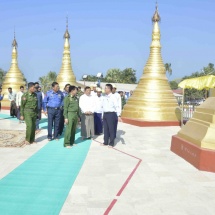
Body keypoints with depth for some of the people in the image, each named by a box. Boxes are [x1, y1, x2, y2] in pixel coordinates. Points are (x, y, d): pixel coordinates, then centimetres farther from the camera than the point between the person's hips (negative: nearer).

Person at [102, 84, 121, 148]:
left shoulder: (113, 97, -12)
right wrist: (103, 114, 19)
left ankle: (111, 143, 12)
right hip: (105, 114, 7)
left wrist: (118, 115, -24)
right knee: (105, 129, 13)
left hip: (111, 114, -7)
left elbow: (117, 106, -17)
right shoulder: (105, 97, 11)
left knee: (111, 129, 1)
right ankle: (105, 142, 25)